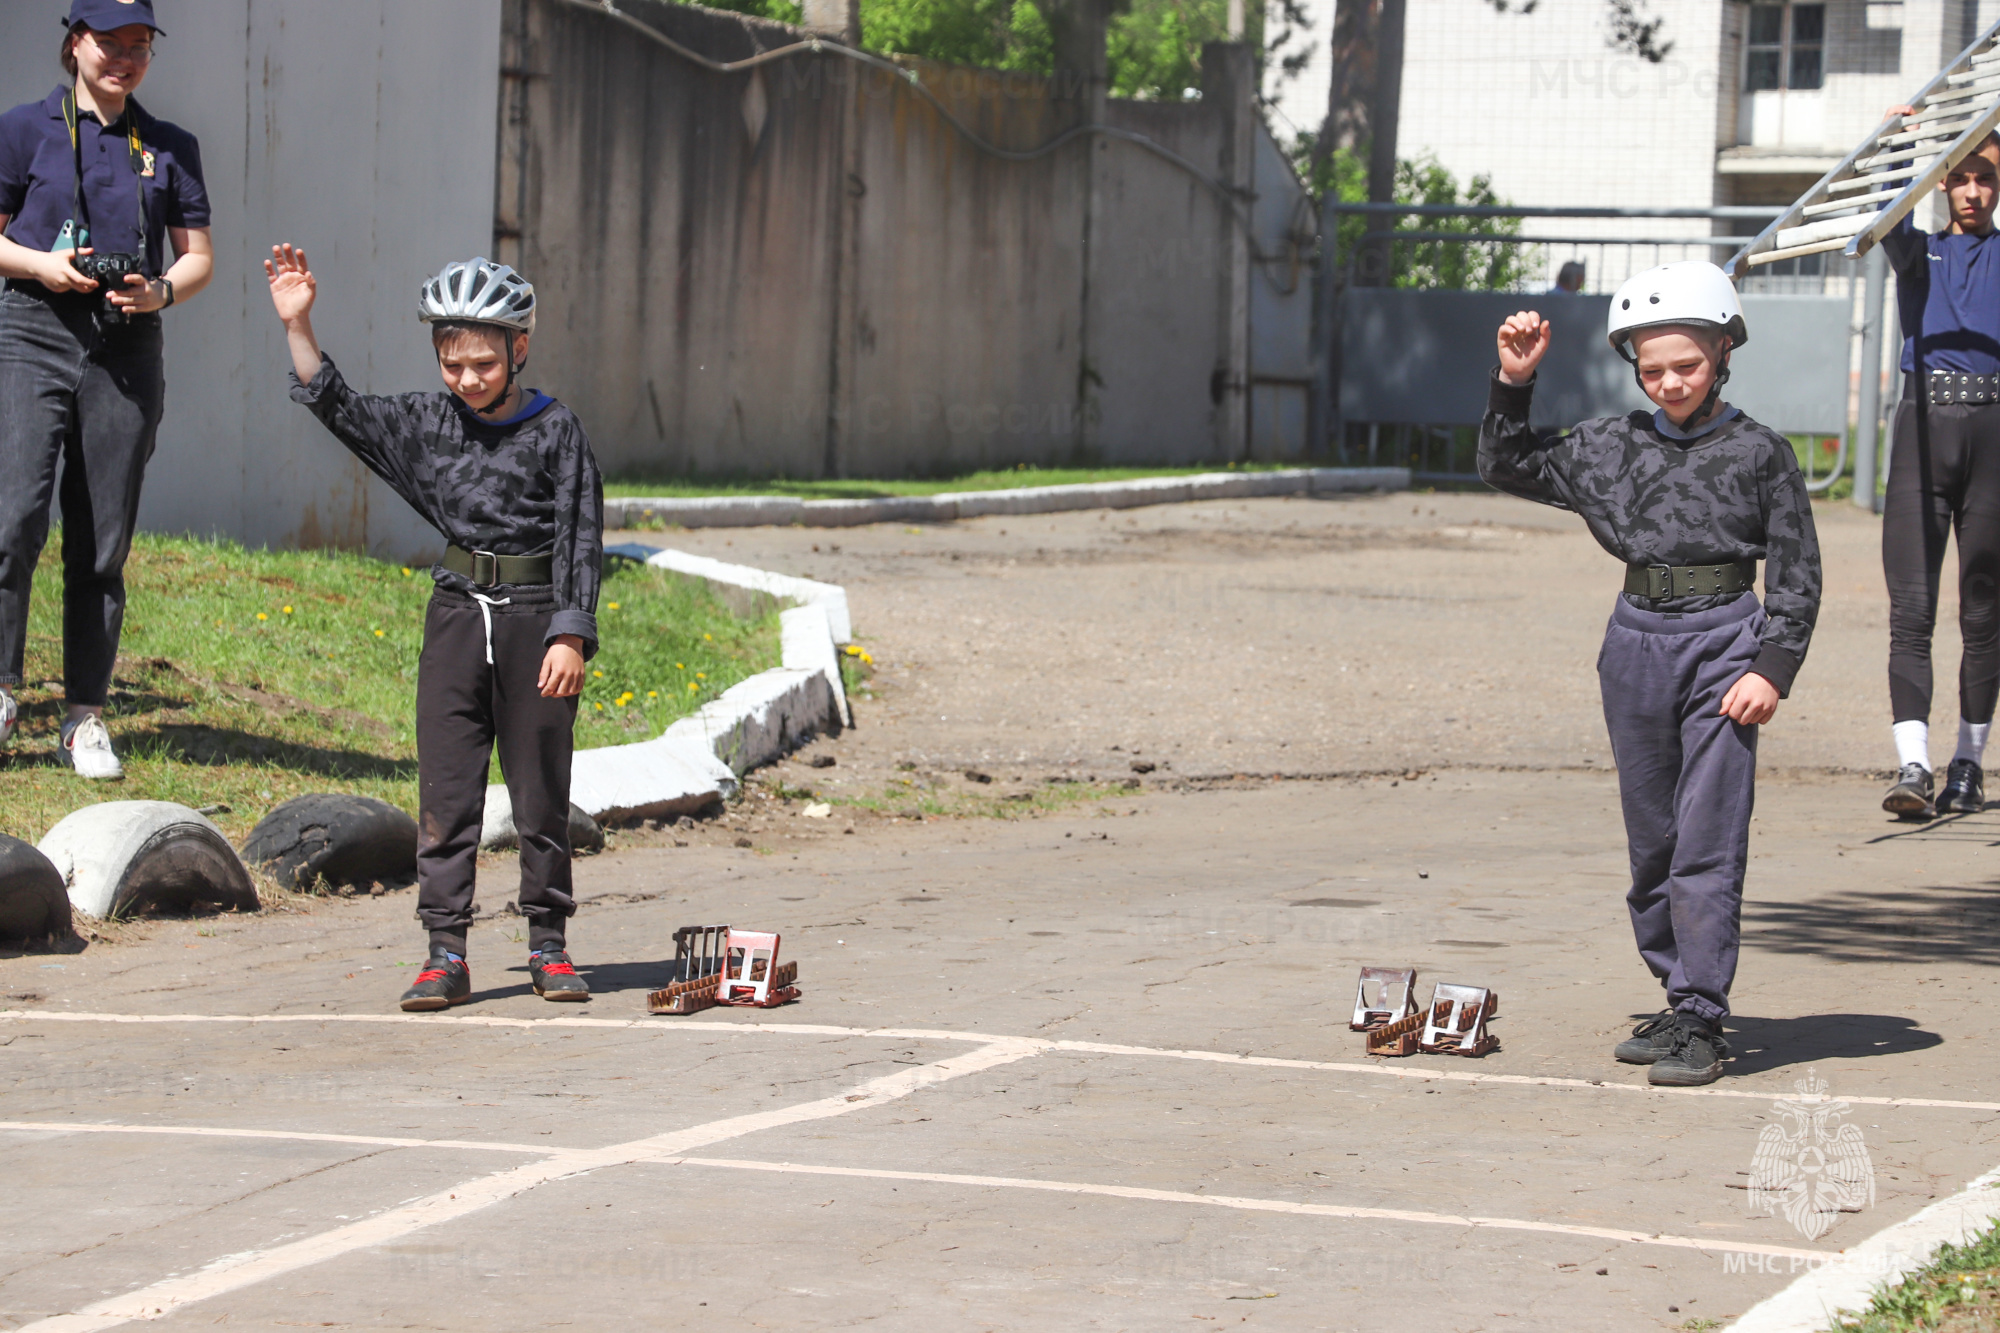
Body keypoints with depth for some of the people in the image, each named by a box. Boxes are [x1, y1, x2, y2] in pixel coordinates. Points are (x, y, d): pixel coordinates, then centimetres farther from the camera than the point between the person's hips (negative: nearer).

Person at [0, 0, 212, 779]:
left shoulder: (169, 147, 13)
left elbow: (199, 256, 14)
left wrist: (162, 290, -7)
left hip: (128, 347, 2)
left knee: (103, 541, 2)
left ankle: (86, 720, 7)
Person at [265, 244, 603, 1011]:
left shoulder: (555, 431, -4)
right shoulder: (425, 425, 6)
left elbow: (580, 538, -6)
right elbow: (338, 410, 4)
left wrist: (571, 634, -12)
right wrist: (296, 326, -6)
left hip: (534, 617, -3)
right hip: (456, 616, 3)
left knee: (540, 794, 4)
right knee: (444, 792, 1)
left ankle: (549, 947, 13)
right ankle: (446, 953, 5)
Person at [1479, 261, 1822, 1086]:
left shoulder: (1758, 453, -2)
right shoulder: (1610, 446, 8)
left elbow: (1796, 576, 0)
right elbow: (1508, 467, 17)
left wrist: (1772, 669, -10)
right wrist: (1513, 382, 5)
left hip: (1724, 643, -5)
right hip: (1637, 644, 5)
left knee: (1708, 843, -8)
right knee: (1651, 845, 10)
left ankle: (1700, 1022, -8)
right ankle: (1677, 1001, 20)